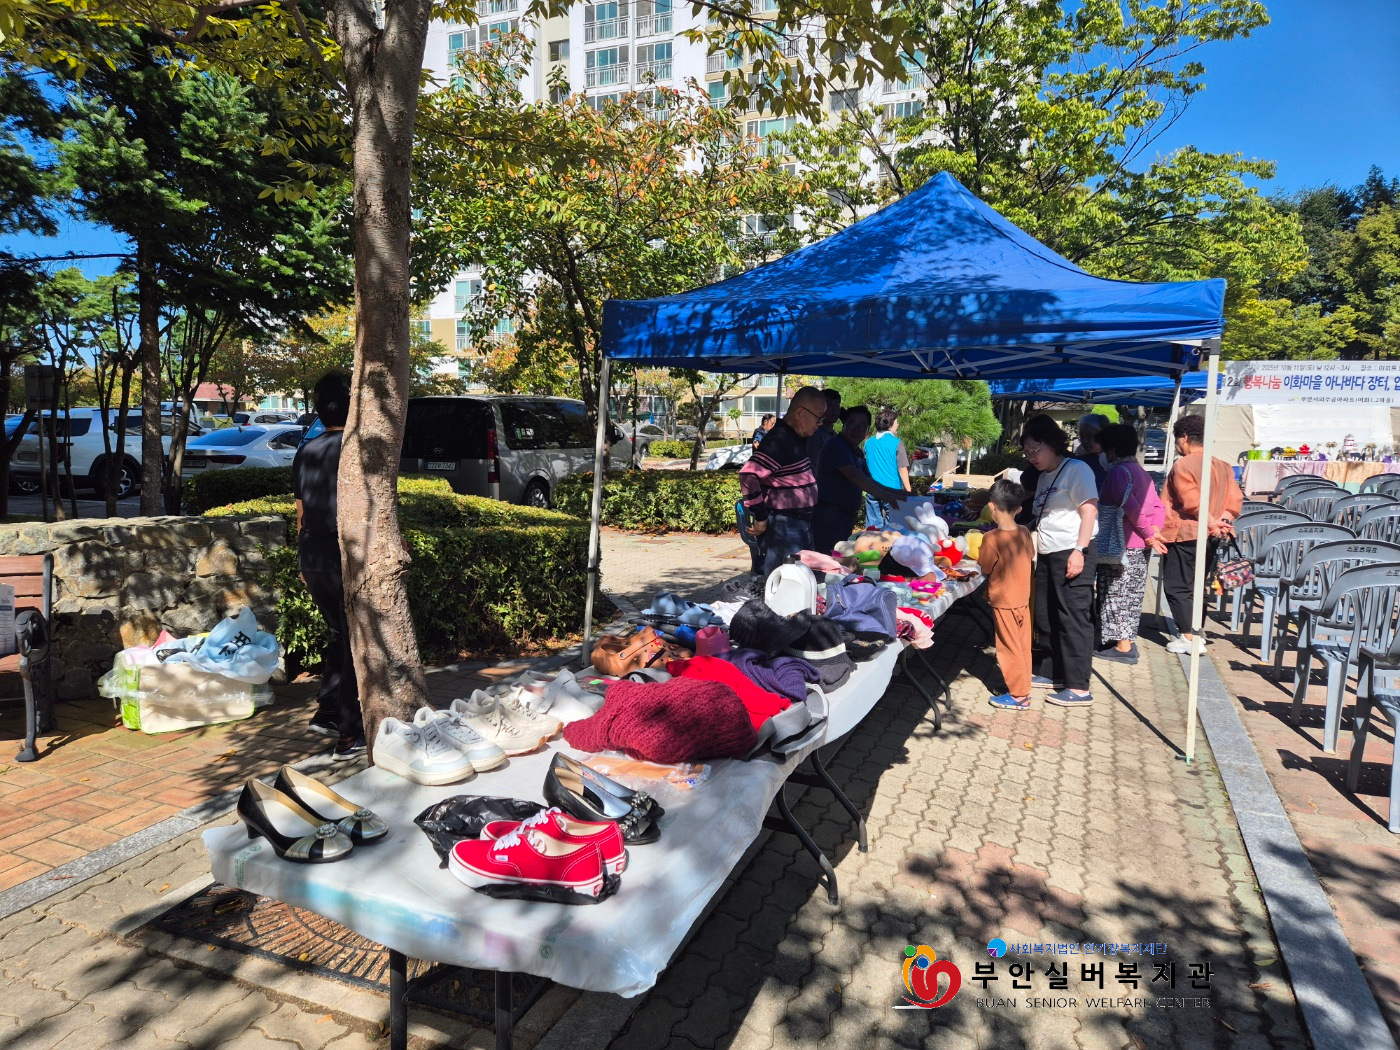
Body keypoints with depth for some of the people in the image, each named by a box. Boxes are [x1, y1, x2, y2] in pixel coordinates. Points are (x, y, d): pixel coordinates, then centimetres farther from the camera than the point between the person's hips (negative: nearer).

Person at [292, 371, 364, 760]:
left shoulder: (306, 452, 8)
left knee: (338, 635, 23)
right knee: (354, 644, 3)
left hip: (313, 560, 7)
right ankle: (350, 735, 8)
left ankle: (326, 710, 27)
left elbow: (301, 512, 15)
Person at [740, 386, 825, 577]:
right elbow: (748, 475, -27)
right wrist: (760, 517, -21)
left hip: (800, 524, 10)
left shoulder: (795, 438, 12)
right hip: (782, 527, -10)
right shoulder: (779, 441, -18)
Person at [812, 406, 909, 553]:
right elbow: (854, 475, -23)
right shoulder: (836, 446, -12)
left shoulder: (858, 453, 17)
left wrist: (895, 492, 11)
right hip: (829, 514, -10)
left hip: (846, 516, 10)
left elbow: (868, 481, 24)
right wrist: (884, 495, -24)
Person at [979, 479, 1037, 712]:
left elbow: (984, 569, -14)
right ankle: (1023, 688, 28)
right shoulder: (1025, 533, -3)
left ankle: (1018, 696, 13)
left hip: (1003, 601, -6)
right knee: (1023, 646, 16)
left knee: (1009, 648, 5)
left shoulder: (992, 538, -22)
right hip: (1023, 598, 6)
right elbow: (1031, 559, 9)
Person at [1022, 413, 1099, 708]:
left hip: (1071, 554, -9)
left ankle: (1079, 688, 0)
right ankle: (1051, 673, 27)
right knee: (1045, 619, 14)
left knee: (1073, 619, -6)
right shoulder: (1044, 477, 17)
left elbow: (1089, 510, -16)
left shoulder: (1076, 469, -9)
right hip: (1047, 555, 9)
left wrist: (1079, 550, -22)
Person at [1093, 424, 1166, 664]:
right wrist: (1153, 529, -1)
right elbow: (1158, 507, 11)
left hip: (1121, 545, -9)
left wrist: (1148, 532, -14)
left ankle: (1122, 646, 4)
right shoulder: (1140, 471, 13)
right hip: (1139, 546, 9)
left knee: (1117, 594, -1)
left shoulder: (1117, 471, -15)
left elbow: (1130, 507, -24)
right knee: (1130, 594, 16)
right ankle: (1128, 641, 24)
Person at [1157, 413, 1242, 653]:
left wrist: (1211, 523, -12)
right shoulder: (1223, 466, 10)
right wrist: (1224, 520, -5)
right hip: (1211, 537, 8)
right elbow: (1235, 500, 4)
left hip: (1184, 535, -8)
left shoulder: (1183, 465, -14)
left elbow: (1191, 502, -19)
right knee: (1196, 587, 16)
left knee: (1176, 588, 0)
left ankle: (1188, 638, -3)